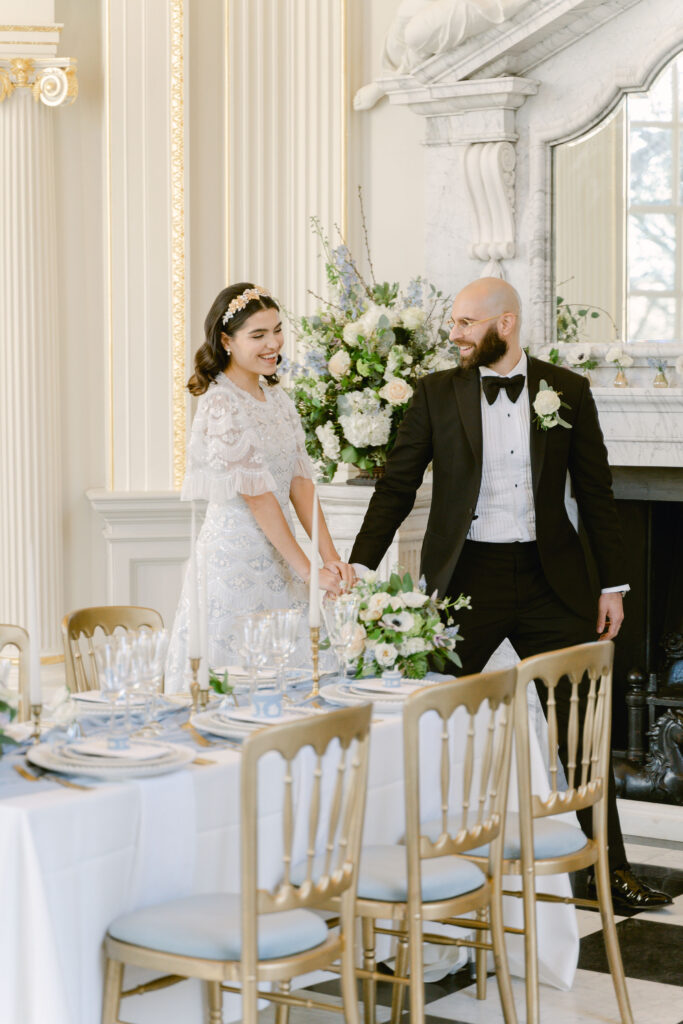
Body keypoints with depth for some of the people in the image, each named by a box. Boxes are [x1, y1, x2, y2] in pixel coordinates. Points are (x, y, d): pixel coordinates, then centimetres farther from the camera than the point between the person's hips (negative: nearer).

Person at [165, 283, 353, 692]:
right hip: (235, 560, -8)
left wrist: (331, 557, -1)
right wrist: (308, 570, -15)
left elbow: (299, 479, 8)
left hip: (277, 559, 8)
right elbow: (257, 495, -17)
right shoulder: (221, 404, -15)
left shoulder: (276, 397, 10)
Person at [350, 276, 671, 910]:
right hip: (466, 578, 0)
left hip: (549, 578, 1)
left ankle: (613, 873, 13)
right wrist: (360, 566, -5)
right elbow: (397, 487, 4)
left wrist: (612, 584, 4)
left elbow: (595, 494, 7)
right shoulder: (437, 393, 3)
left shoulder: (567, 391, 4)